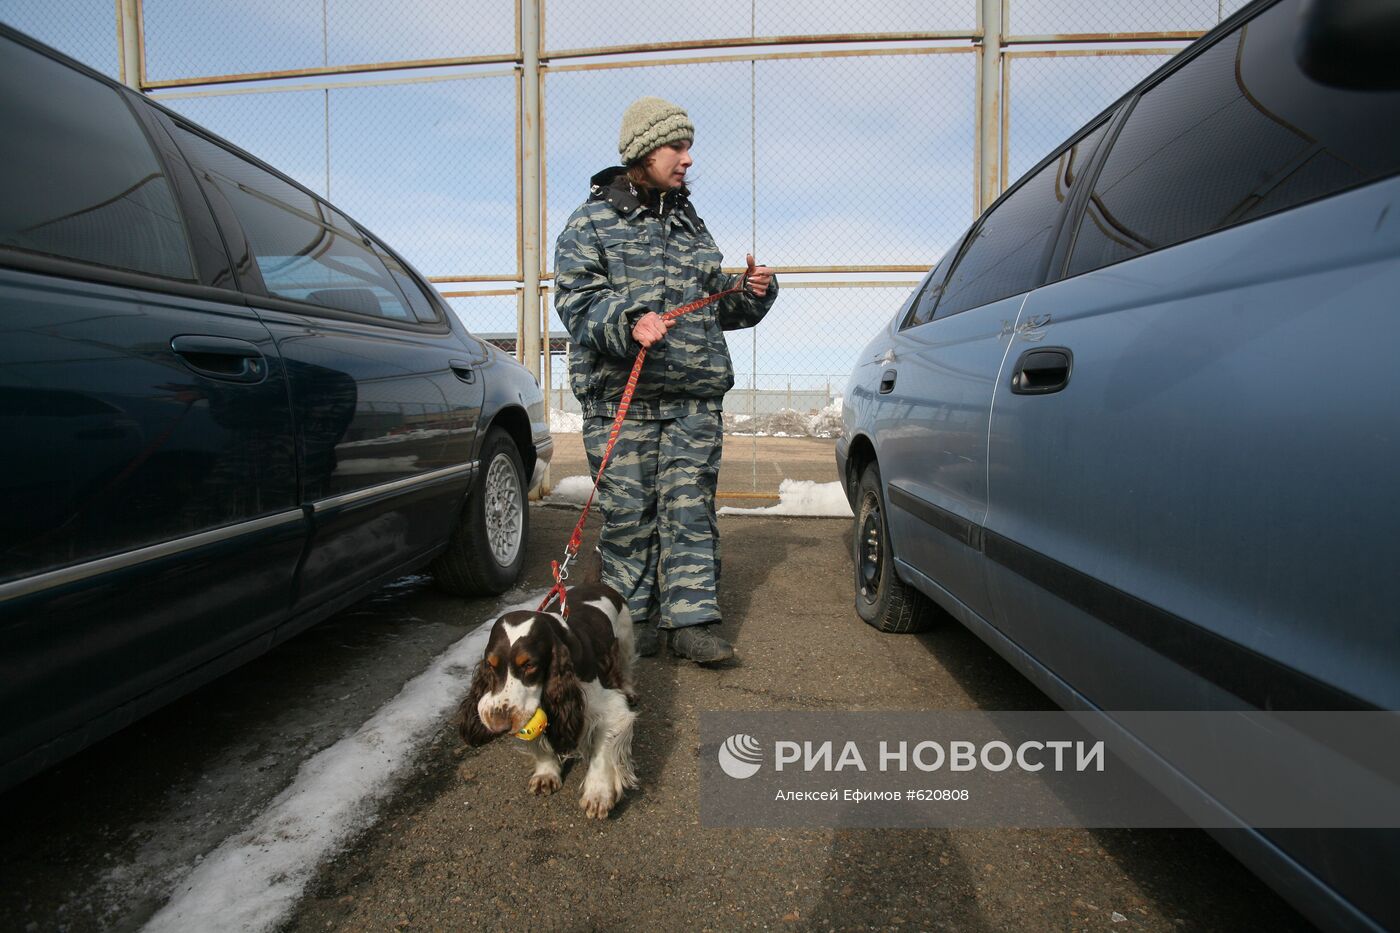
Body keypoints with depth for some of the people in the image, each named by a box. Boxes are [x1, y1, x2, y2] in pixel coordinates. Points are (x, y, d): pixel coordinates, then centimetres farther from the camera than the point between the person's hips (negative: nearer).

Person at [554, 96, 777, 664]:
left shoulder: (691, 225, 22)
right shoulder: (591, 222, 5)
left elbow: (715, 306, 27)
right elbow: (576, 300, -7)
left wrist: (750, 294, 7)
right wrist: (629, 321, -24)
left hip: (695, 399, 4)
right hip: (620, 398, -4)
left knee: (691, 509, 1)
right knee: (628, 512, 0)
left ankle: (691, 620, 8)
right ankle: (632, 619, 15)